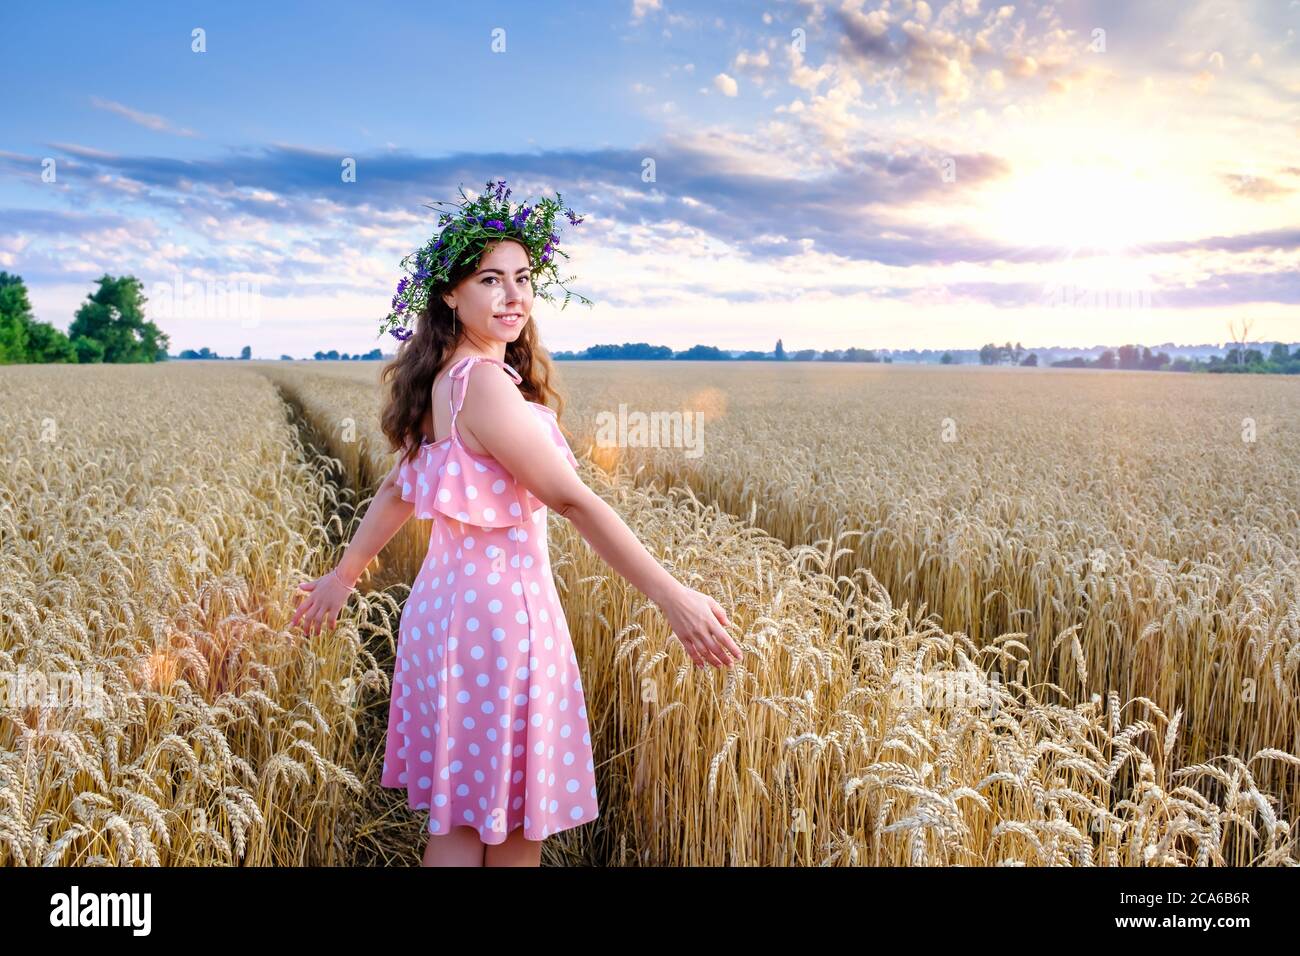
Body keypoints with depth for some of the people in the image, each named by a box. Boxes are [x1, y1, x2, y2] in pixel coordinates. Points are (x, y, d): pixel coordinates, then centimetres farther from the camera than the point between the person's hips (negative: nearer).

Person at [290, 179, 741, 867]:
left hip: (449, 600, 9)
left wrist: (345, 573, 30)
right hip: (500, 608, -9)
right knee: (513, 832, 6)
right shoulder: (486, 382, -19)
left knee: (460, 819, 18)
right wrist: (671, 596, -23)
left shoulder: (442, 381, 9)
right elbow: (572, 500, -24)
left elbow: (399, 488, 18)